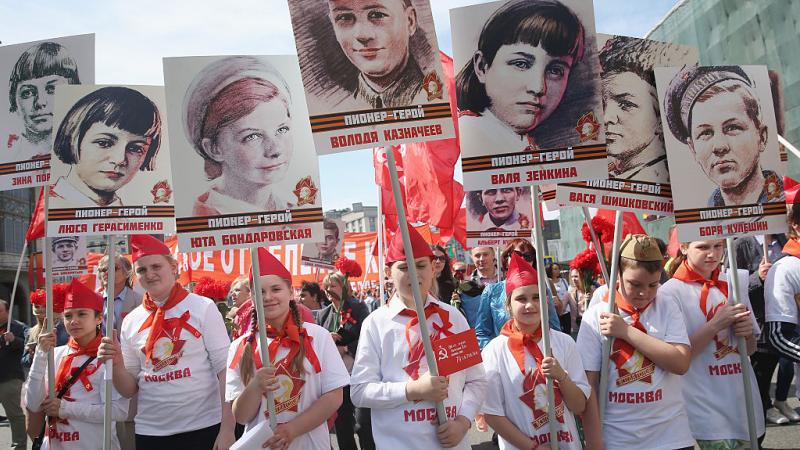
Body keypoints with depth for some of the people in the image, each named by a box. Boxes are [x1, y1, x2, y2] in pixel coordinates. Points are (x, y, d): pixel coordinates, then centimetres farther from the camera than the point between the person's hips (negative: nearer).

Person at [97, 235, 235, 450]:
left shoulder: (203, 307, -6)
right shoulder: (131, 321, 4)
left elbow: (225, 370, -9)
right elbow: (129, 390, 9)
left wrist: (227, 430, -14)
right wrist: (117, 364, -10)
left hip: (203, 428, -3)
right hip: (150, 432, 4)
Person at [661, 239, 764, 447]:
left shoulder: (734, 283, 7)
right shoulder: (670, 292, -11)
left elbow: (750, 349, 13)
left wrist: (748, 332, -9)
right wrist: (716, 324, -22)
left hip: (744, 401, 6)